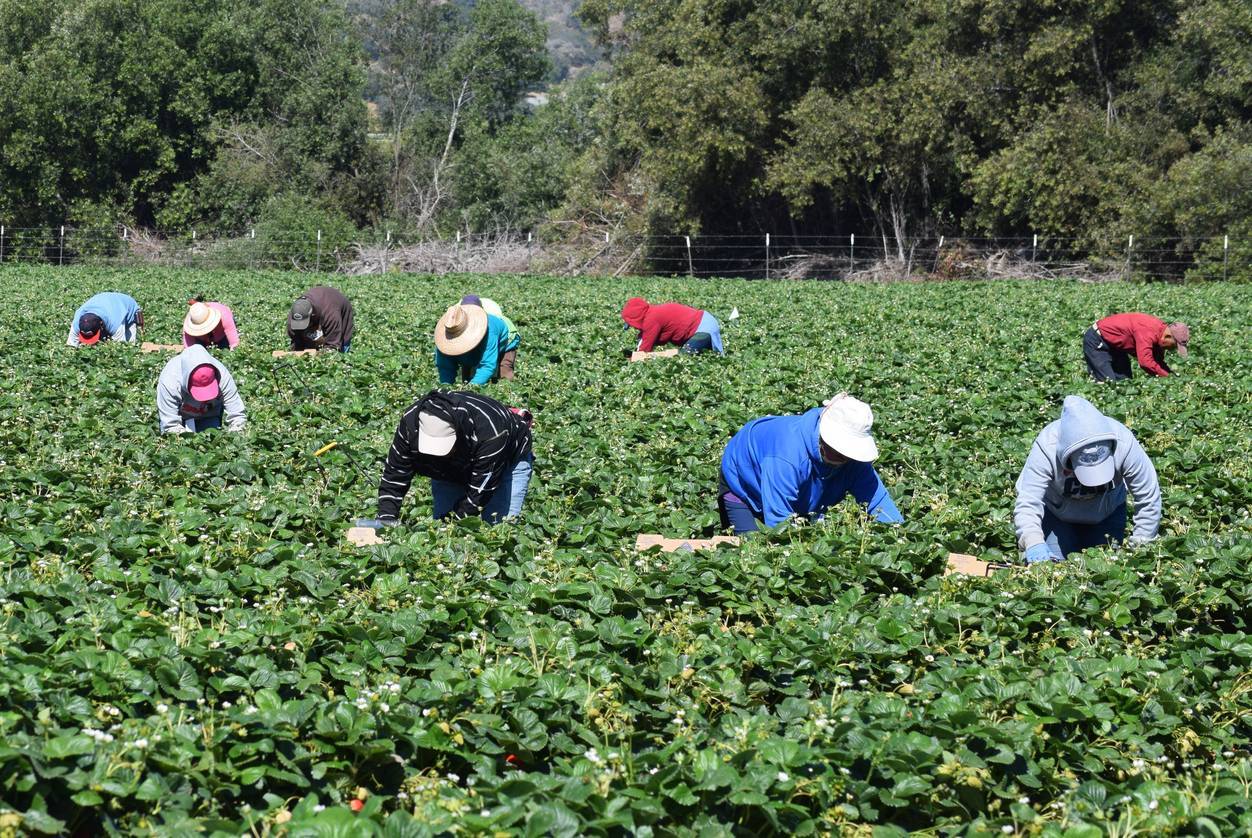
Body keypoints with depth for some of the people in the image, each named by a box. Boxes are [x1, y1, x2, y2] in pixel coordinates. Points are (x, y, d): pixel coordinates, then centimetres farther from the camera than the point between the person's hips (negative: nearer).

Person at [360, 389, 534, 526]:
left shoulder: (489, 431, -46)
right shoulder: (410, 422, -32)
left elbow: (478, 493, -38)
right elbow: (394, 475, -22)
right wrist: (386, 518, -33)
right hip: (451, 469, 4)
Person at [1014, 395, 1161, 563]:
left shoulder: (1125, 443, -34)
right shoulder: (1046, 448, -38)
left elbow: (1149, 499, -23)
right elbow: (1027, 503, -40)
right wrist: (1033, 541, -59)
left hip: (1108, 511, 2)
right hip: (1056, 511, -2)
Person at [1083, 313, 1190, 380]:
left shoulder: (1160, 329, -3)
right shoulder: (1148, 332, -33)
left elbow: (1158, 361, 6)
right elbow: (1146, 362, -41)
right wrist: (1167, 376, -32)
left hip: (1114, 344, 10)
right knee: (1108, 382, -19)